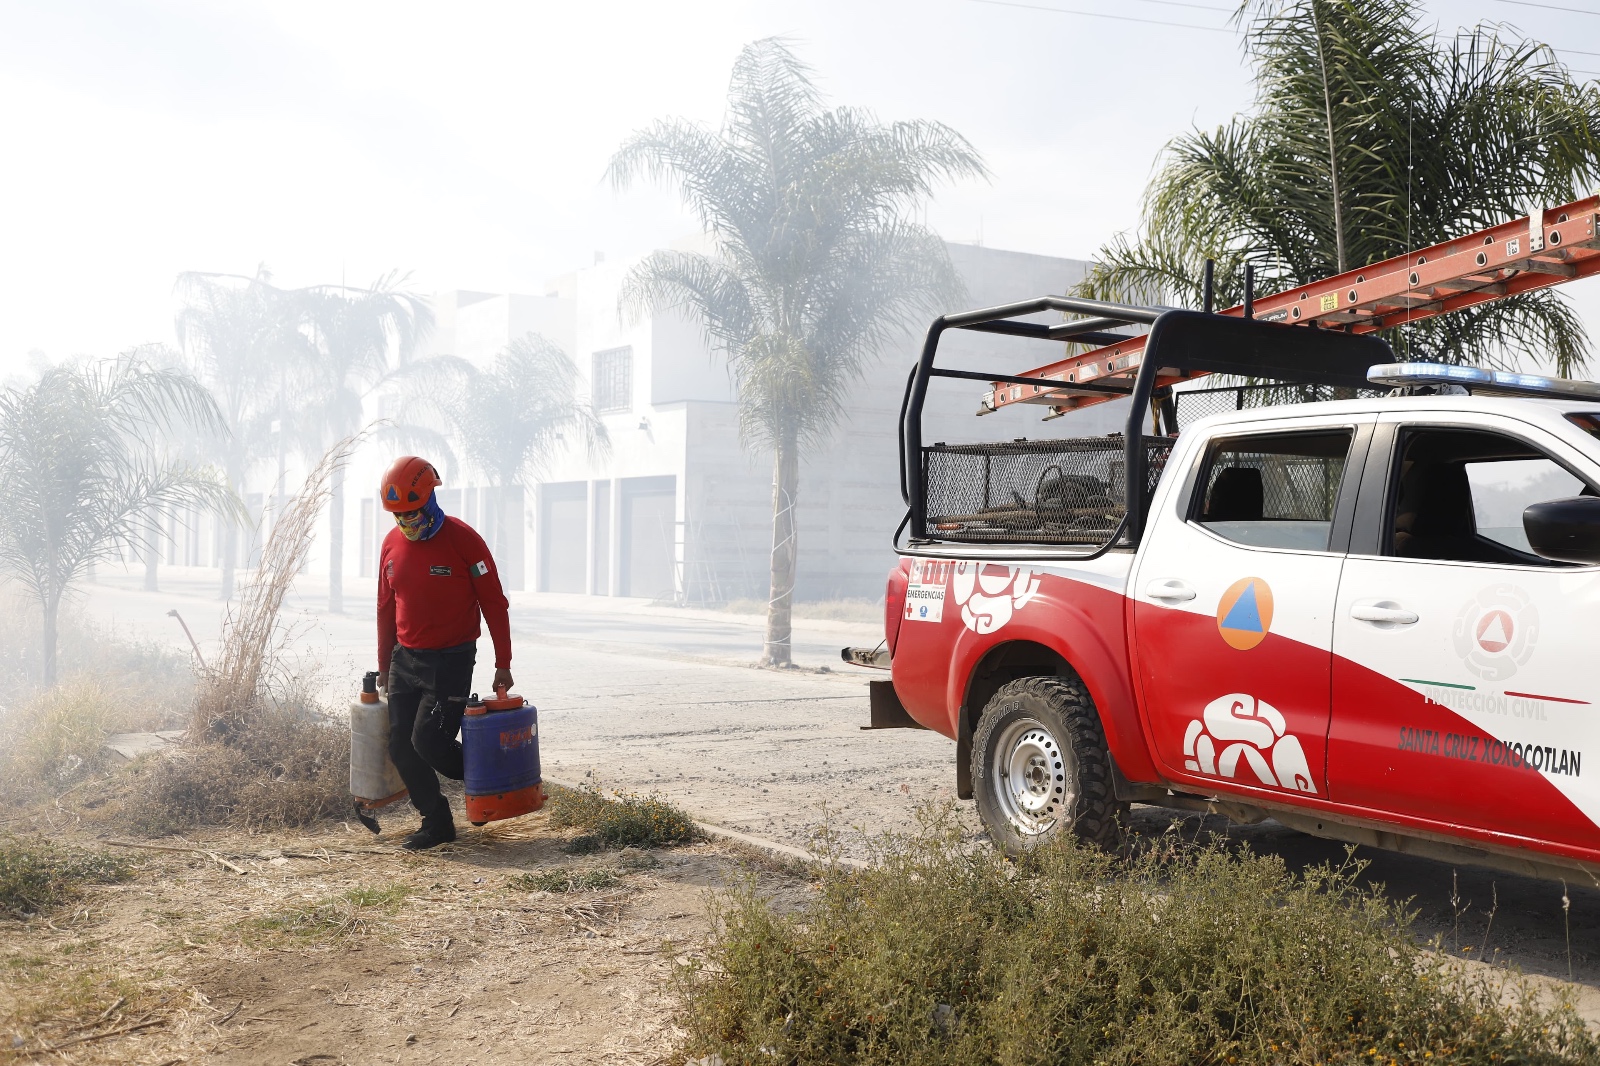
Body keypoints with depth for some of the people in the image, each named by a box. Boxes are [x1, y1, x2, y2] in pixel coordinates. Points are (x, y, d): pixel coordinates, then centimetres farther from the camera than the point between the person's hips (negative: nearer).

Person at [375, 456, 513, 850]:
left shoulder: (463, 539, -13)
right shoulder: (392, 544, 4)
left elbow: (494, 603, -9)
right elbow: (386, 609, 15)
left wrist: (503, 664, -9)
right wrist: (384, 666, 17)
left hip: (451, 662, -6)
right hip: (405, 661, 6)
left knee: (428, 741, -13)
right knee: (400, 747, 4)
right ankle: (436, 823, 17)